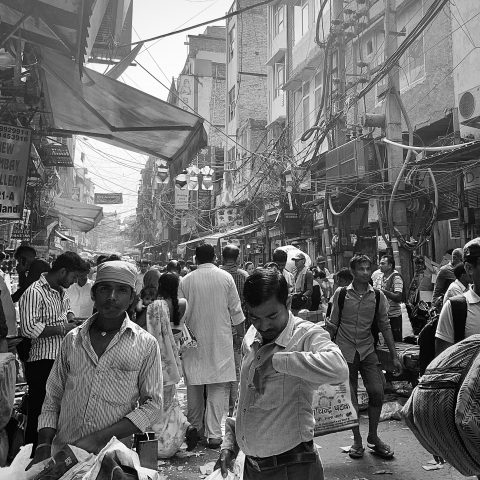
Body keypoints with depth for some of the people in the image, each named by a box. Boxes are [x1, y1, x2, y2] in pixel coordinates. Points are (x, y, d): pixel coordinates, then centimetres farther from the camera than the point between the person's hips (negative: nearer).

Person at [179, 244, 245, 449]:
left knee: (194, 386, 13)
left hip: (194, 341, 1)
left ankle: (195, 428, 27)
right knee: (217, 387, 3)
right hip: (220, 340, -1)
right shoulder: (226, 277, -3)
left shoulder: (185, 281, -2)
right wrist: (241, 334, 12)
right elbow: (236, 310, 0)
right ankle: (213, 433, 1)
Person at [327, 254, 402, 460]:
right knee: (349, 397, 4)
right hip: (344, 351, -1)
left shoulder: (378, 296, 0)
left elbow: (385, 327, 5)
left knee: (377, 391, -8)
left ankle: (373, 437, 15)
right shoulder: (341, 294, -4)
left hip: (368, 350, 1)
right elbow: (332, 325, 2)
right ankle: (357, 440, 22)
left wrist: (394, 356, 4)